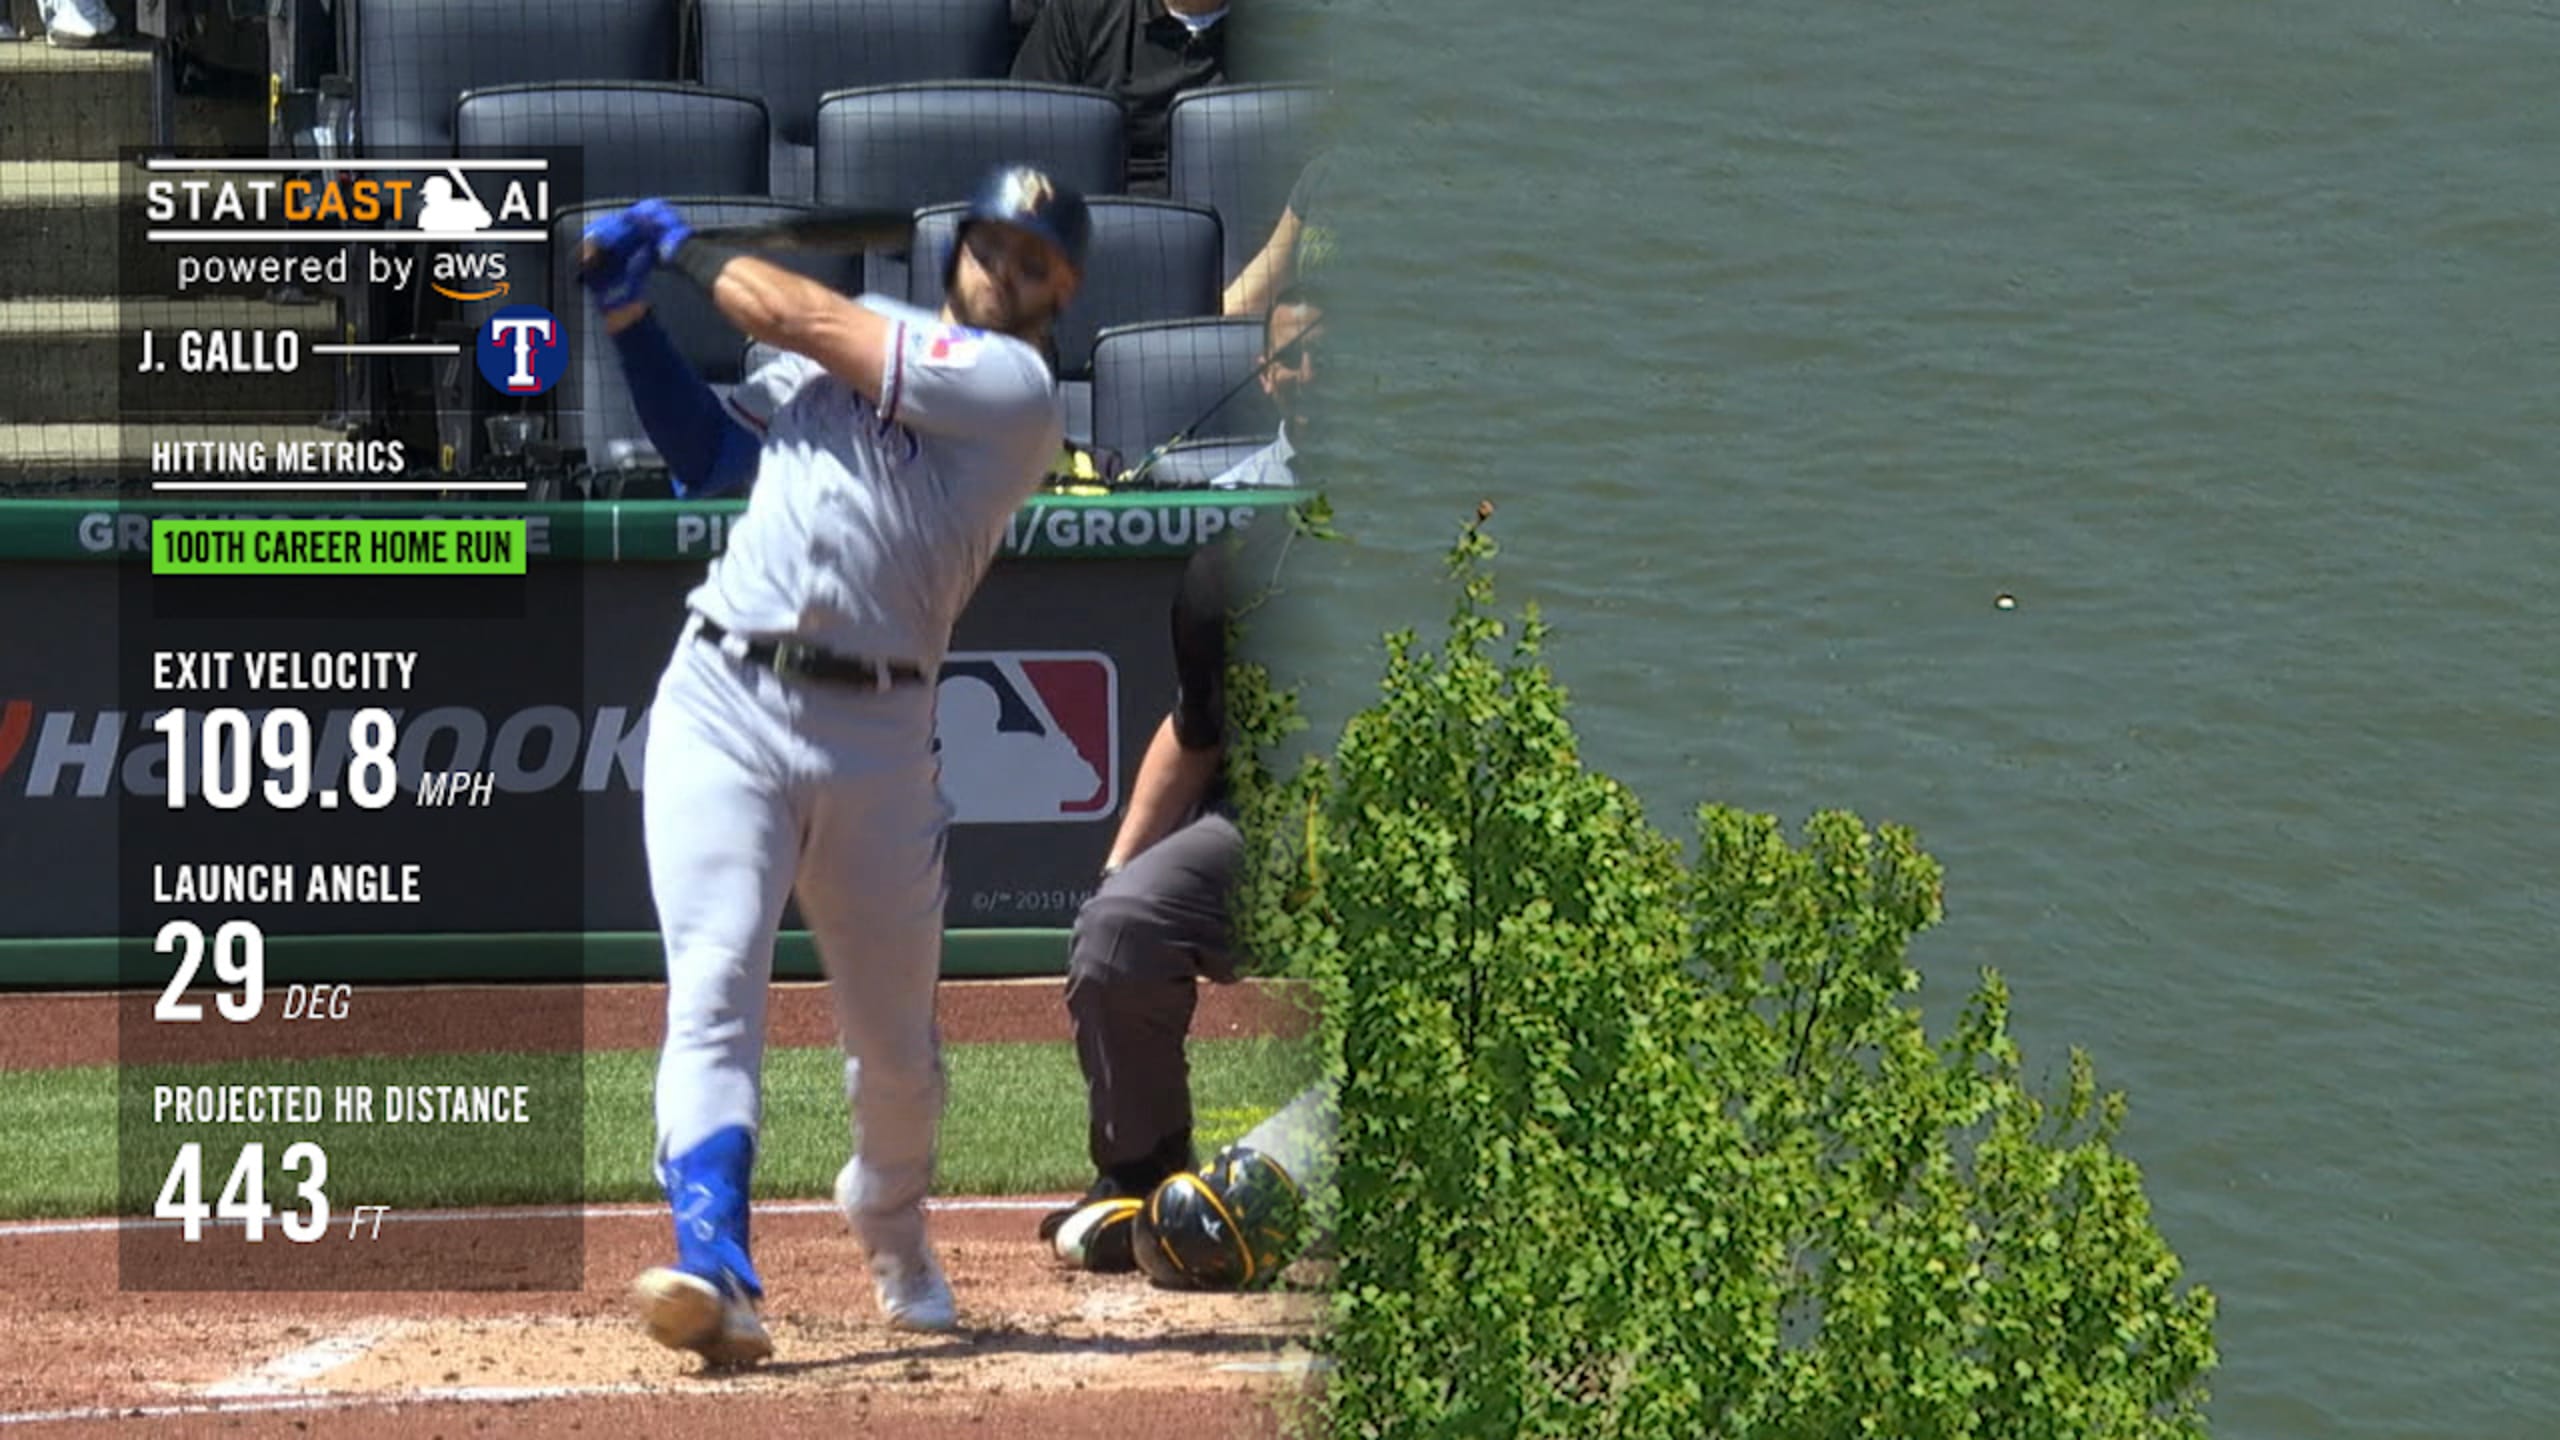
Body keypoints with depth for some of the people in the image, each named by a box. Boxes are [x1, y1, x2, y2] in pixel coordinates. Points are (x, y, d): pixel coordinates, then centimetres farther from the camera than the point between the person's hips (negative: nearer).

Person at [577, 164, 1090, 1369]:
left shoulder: (1015, 389, -2)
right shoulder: (846, 351, 16)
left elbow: (804, 320, -4)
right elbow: (706, 451, 17)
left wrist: (685, 246, 9)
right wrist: (629, 312, 7)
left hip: (876, 735, -2)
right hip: (722, 704, 2)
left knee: (895, 1036, 10)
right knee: (714, 985, -16)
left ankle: (891, 1230, 40)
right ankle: (717, 1274, -28)